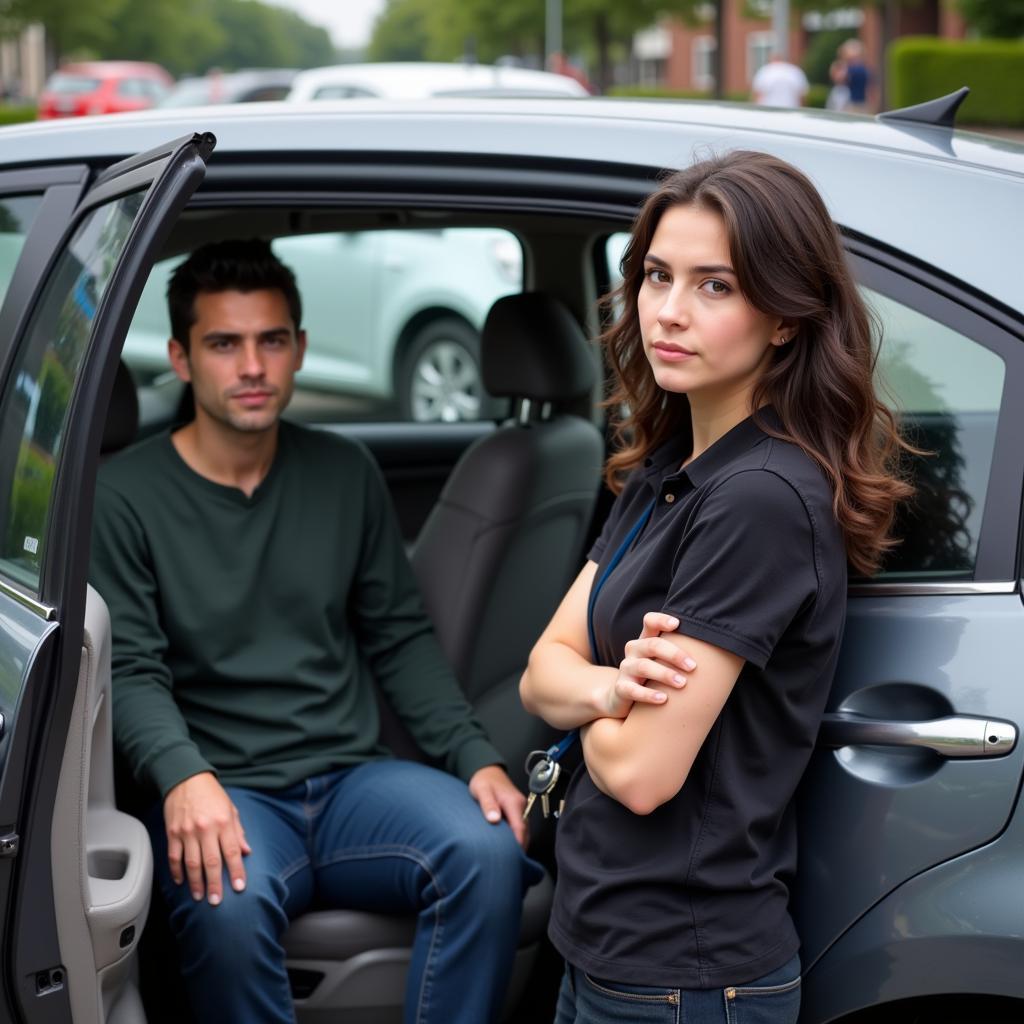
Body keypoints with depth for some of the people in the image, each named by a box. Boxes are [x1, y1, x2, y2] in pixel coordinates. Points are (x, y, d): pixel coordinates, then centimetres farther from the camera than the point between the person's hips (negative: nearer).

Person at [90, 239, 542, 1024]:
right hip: (223, 791, -4)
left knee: (490, 853, -26)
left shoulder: (346, 474, 13)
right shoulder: (126, 495, 0)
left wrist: (475, 755, 0)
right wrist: (184, 776, -28)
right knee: (228, 908, -37)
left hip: (354, 778, 4)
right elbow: (129, 670, -8)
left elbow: (400, 638, 14)